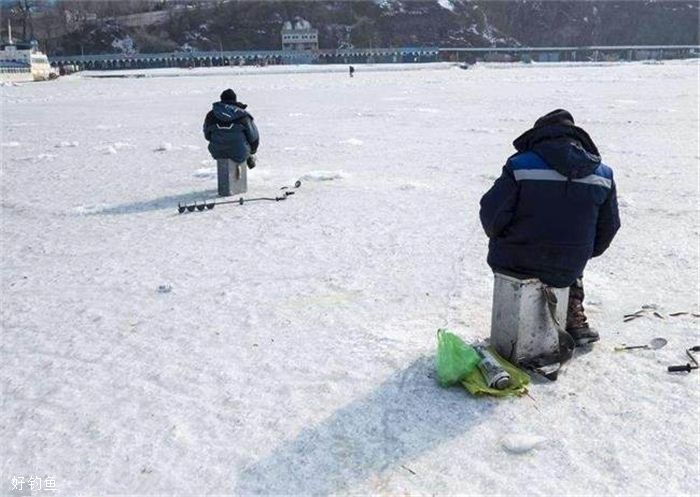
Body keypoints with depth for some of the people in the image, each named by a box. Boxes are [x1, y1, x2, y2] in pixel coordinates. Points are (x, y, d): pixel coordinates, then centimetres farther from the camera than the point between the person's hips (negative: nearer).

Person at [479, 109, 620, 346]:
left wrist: (499, 238, 10)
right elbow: (608, 227, 9)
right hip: (568, 270, 4)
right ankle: (574, 317, 27)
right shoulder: (603, 174, 1)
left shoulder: (520, 166, -14)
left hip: (515, 264, -3)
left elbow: (491, 215, -13)